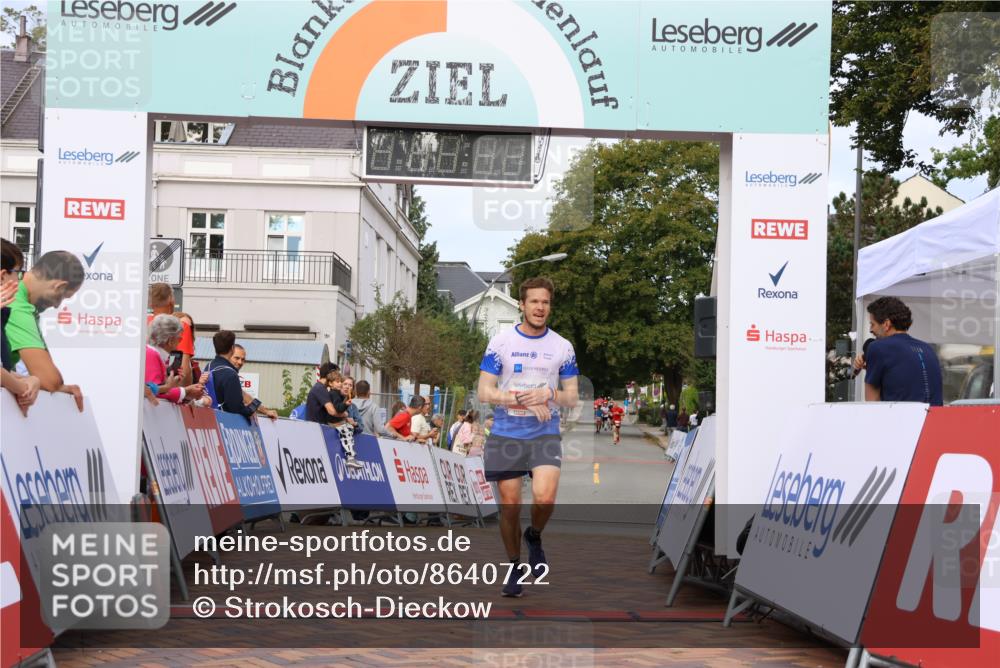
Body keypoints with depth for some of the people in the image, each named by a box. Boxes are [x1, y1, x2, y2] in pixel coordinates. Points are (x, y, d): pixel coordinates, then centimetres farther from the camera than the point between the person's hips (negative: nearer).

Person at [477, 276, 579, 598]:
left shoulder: (562, 347, 5)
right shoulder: (500, 342, 0)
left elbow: (572, 397, 7)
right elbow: (484, 392, -3)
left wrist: (548, 394, -15)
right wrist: (525, 400, -16)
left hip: (545, 434, 0)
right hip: (505, 435, 0)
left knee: (544, 497, -21)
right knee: (509, 505, 1)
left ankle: (534, 536, 13)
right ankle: (514, 567, 23)